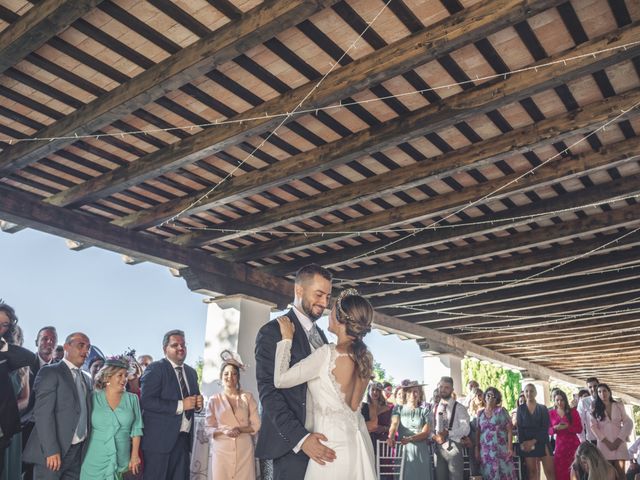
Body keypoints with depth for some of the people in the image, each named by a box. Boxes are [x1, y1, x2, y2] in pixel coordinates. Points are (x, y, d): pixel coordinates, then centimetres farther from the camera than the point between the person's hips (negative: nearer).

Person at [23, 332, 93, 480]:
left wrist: (86, 447, 8)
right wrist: (51, 450, -20)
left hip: (79, 451, 7)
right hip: (53, 451, -6)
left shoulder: (87, 379, 17)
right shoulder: (50, 372, -6)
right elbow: (43, 412, -15)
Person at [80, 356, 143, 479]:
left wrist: (135, 455, -1)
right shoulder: (94, 398, 1)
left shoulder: (132, 399, 3)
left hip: (121, 460, 1)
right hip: (95, 460, -1)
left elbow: (136, 429, 3)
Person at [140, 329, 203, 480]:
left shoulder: (191, 372, 15)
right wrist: (180, 405, -20)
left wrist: (198, 404, -1)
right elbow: (146, 401, -19)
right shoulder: (155, 369, -7)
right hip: (160, 438, -6)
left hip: (183, 438, 6)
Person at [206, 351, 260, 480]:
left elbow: (256, 425, 3)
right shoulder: (214, 400, 3)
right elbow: (209, 428, 3)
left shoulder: (247, 397, 3)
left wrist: (240, 429, -13)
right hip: (221, 450, 0)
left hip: (244, 450, 0)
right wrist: (224, 431, -15)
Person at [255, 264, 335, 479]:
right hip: (292, 444, -6)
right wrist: (301, 438, -22)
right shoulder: (273, 332, -7)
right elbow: (268, 392, -14)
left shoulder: (320, 334, 17)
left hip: (321, 440, 6)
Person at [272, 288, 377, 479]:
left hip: (334, 443, -7)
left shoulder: (327, 354, -20)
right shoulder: (366, 357, 1)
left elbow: (281, 380, -15)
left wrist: (287, 339, -5)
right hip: (359, 441, 7)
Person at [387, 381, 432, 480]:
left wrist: (410, 439, -20)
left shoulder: (425, 411, 9)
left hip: (421, 452, 1)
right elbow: (394, 424, -10)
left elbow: (426, 433, -2)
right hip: (403, 450, -1)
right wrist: (391, 437, -32)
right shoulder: (398, 409, 8)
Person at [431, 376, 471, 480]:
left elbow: (465, 428, -10)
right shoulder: (435, 408, 12)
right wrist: (433, 436, -12)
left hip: (453, 447, -4)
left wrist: (448, 434, -19)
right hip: (438, 447, 4)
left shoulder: (459, 407, -1)